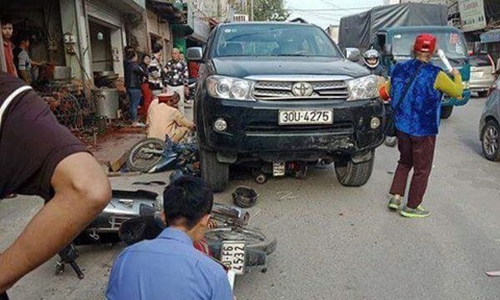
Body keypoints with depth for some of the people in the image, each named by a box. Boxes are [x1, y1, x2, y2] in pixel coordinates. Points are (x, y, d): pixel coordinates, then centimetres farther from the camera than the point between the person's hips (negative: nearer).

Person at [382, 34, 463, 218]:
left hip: (401, 126, 5)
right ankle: (411, 207, 16)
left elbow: (389, 92, 14)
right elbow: (457, 92, -1)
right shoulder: (435, 75, -15)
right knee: (422, 169, 9)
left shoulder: (400, 69, 0)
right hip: (423, 130, -5)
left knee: (405, 162, 23)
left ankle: (395, 196, 19)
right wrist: (457, 76, 17)